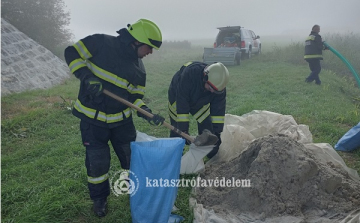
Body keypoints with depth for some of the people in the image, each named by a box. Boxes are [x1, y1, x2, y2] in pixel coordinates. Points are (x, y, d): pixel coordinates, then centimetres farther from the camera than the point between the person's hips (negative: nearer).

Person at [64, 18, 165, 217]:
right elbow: (73, 53, -9)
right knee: (97, 162, 6)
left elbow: (135, 97, 4)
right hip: (93, 119, -4)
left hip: (122, 119, 4)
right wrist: (86, 77, -24)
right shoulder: (101, 43, -14)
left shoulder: (138, 68, 0)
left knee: (133, 157, 13)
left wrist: (147, 112, -15)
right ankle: (99, 198, 33)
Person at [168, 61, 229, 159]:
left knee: (207, 130, -3)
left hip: (200, 102, 3)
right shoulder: (189, 73, -43)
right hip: (178, 98, -3)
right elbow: (181, 104, -39)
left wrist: (217, 132, -25)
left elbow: (218, 109, -22)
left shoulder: (219, 84, -29)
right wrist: (183, 130, -38)